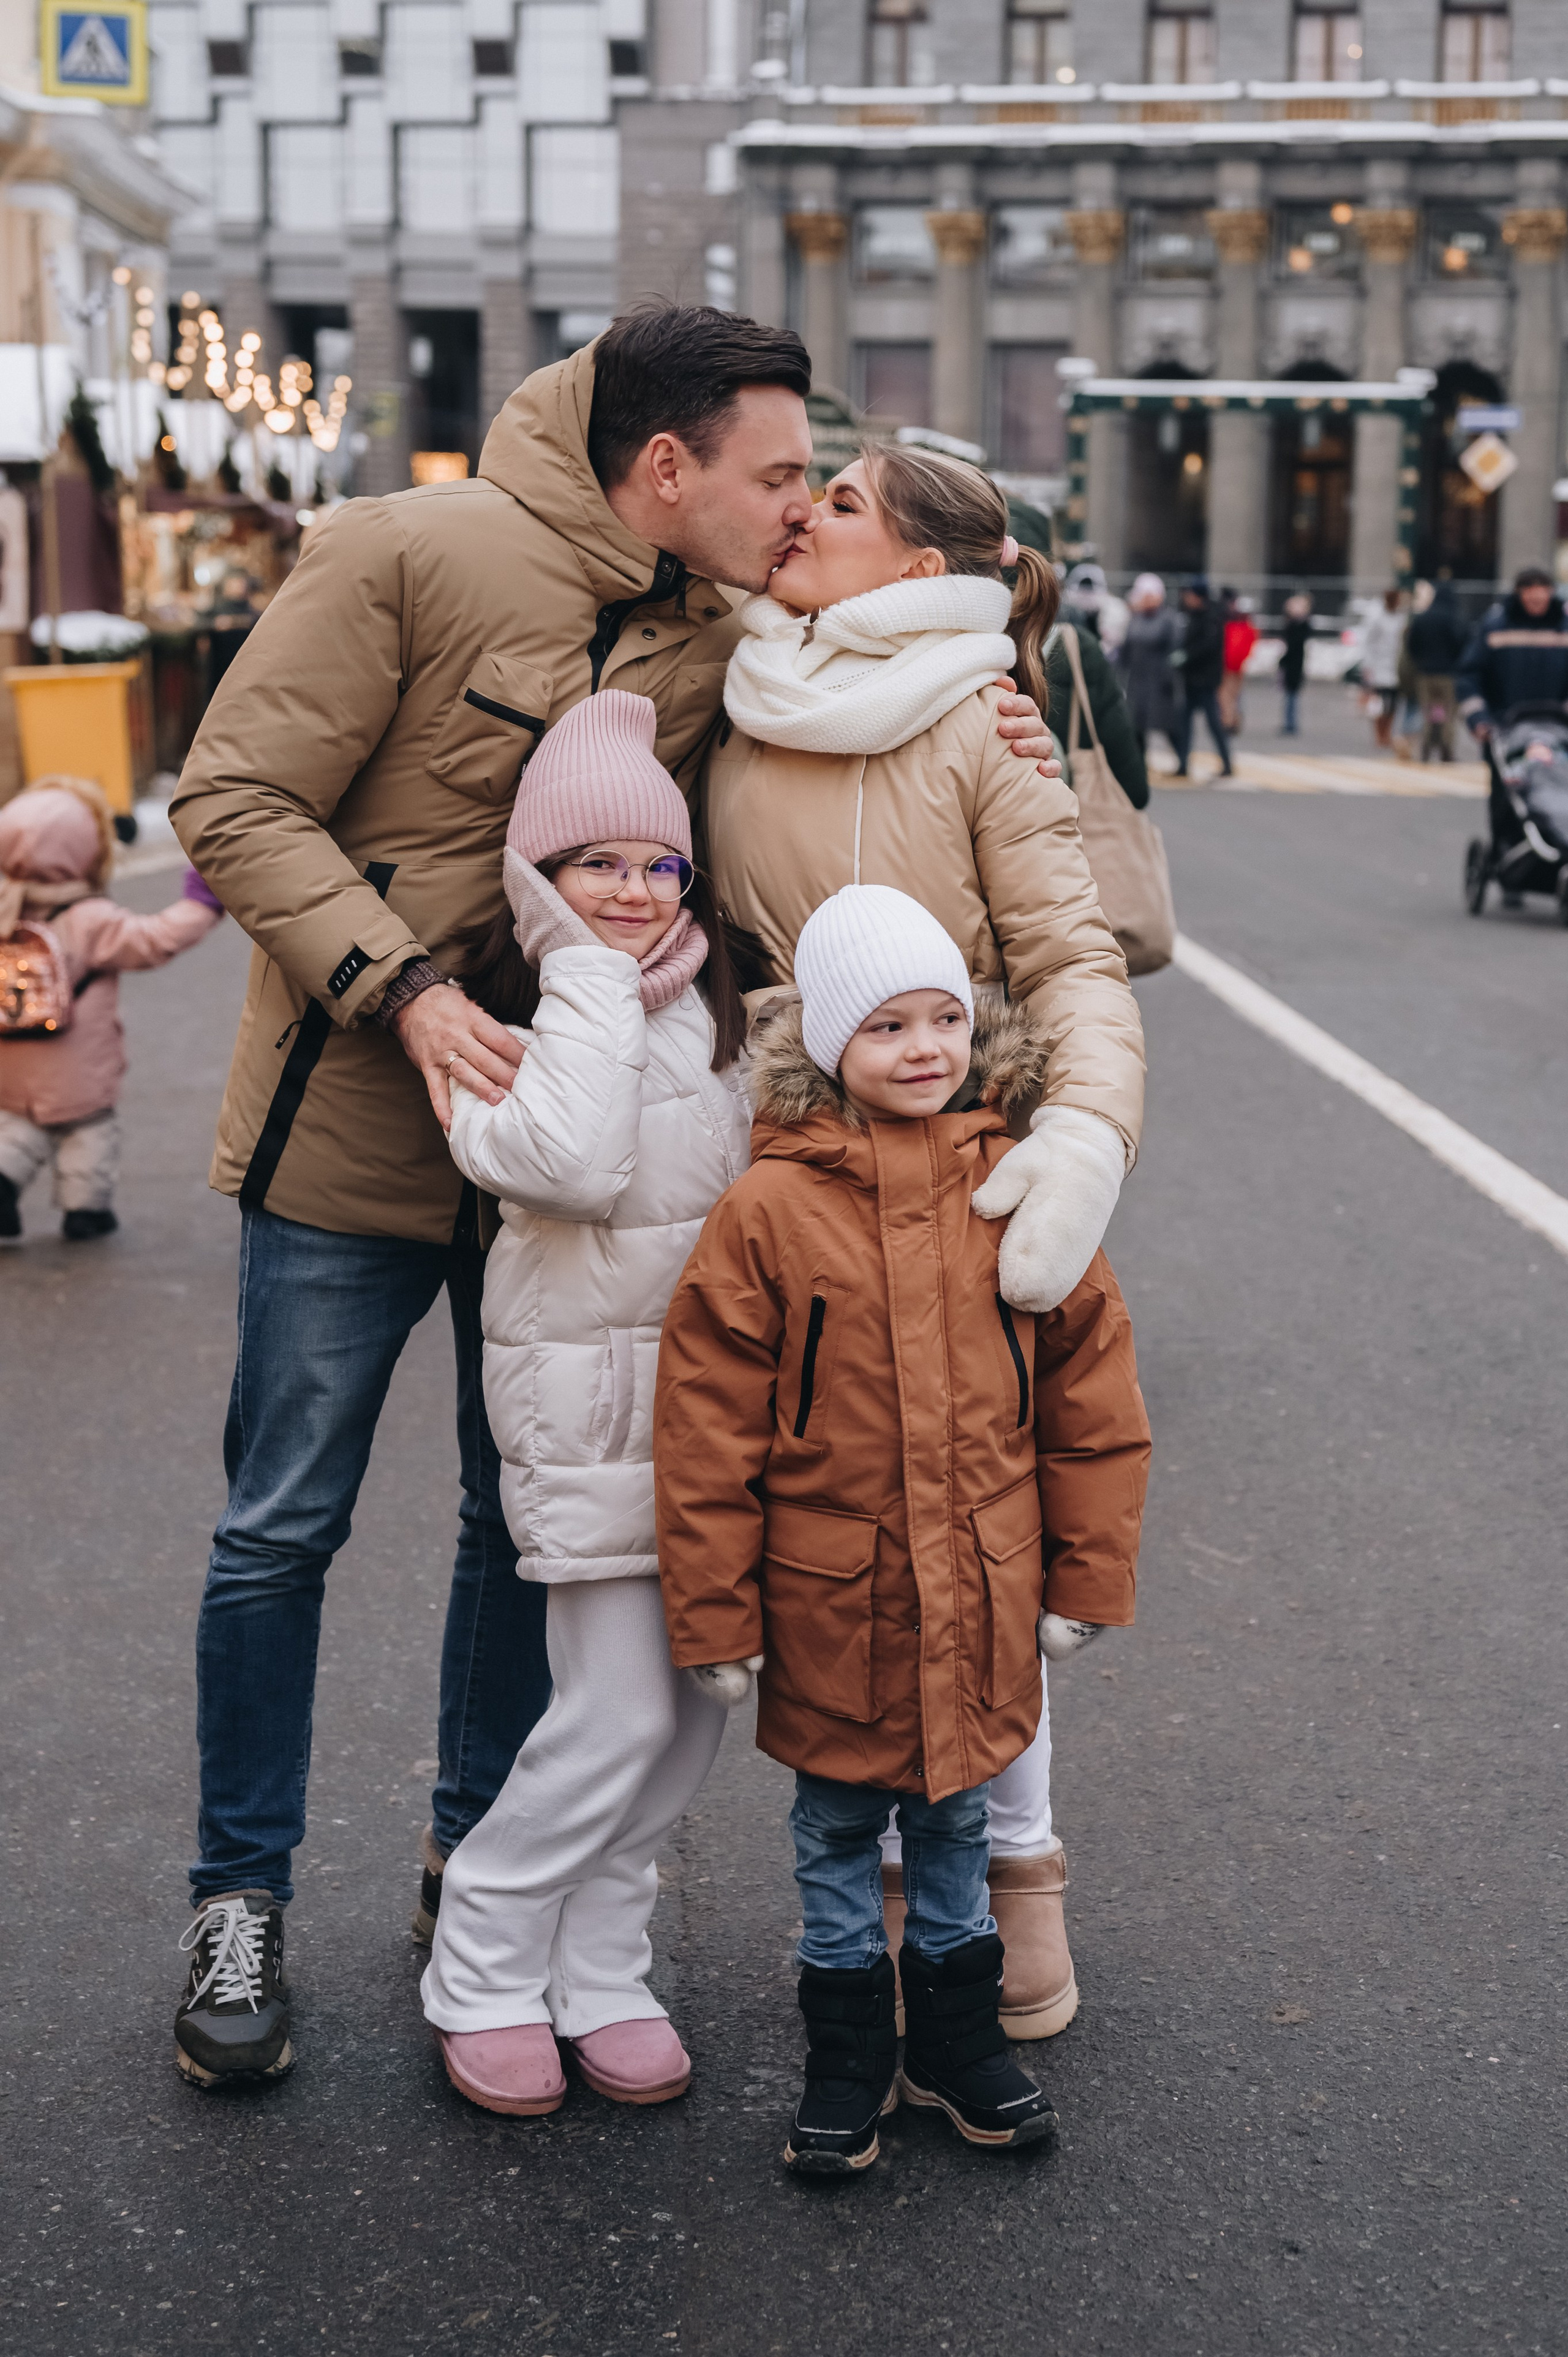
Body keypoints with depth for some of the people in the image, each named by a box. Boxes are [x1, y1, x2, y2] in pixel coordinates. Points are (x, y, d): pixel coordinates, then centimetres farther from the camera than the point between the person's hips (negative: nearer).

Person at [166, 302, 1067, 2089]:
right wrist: (400, 988, -27)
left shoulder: (727, 638, 1)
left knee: (530, 1521, 14)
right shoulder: (410, 556, -15)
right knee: (284, 1528, 5)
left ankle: (476, 1851, 34)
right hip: (357, 1134, -5)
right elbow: (238, 804, -14)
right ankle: (240, 1897, 23)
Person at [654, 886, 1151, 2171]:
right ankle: (848, 2053, 31)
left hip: (981, 1597, 2)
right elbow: (706, 1426, -8)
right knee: (837, 1825, 14)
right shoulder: (768, 1211, -12)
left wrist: (1089, 1570, 4)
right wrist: (715, 1612, -6)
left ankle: (958, 2036, 36)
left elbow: (1092, 1388, 3)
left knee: (957, 1817, 18)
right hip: (831, 1598, -2)